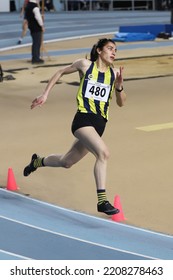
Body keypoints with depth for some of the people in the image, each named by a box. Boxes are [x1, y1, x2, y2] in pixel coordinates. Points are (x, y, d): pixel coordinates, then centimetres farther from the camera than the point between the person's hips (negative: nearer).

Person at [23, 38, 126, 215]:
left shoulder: (114, 73, 8)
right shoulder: (85, 65, -1)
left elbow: (121, 103, 11)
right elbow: (61, 72, 14)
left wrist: (119, 86, -9)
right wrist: (45, 94, 11)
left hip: (100, 124, 5)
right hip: (83, 119, -5)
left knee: (66, 162, 19)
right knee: (103, 153, -29)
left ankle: (37, 161, 49)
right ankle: (102, 201, -27)